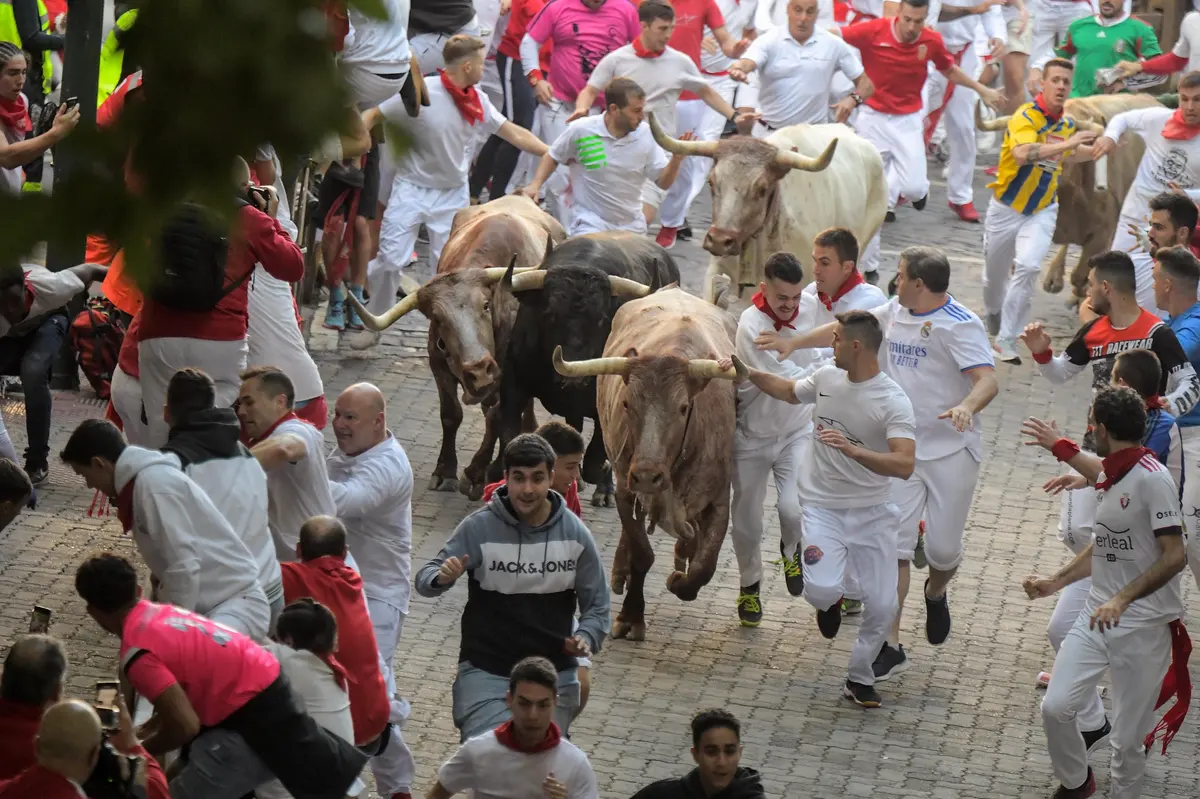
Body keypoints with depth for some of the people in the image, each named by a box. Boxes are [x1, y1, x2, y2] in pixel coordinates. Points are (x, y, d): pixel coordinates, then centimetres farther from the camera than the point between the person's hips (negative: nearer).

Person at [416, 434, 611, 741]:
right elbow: (425, 580, -8)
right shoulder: (480, 527, -10)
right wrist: (442, 577, -32)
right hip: (486, 671, -2)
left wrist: (586, 639, -16)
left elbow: (596, 605, 5)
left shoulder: (574, 533, -2)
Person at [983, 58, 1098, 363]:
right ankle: (994, 313, 49)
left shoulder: (1067, 124, 0)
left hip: (1042, 212, 3)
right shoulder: (1026, 117, -21)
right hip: (1006, 208, -3)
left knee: (1027, 268, -21)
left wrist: (1095, 150, 7)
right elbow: (1022, 153, -41)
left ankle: (1007, 340, -12)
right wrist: (1066, 144, -47)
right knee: (995, 275, 15)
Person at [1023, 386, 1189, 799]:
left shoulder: (1152, 478, -15)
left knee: (1128, 740, -3)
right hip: (1097, 617, 7)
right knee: (1056, 707, -4)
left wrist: (1122, 599, -28)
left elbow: (1174, 557, -20)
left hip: (1144, 627, -7)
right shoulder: (1107, 476, 13)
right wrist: (1055, 582, 21)